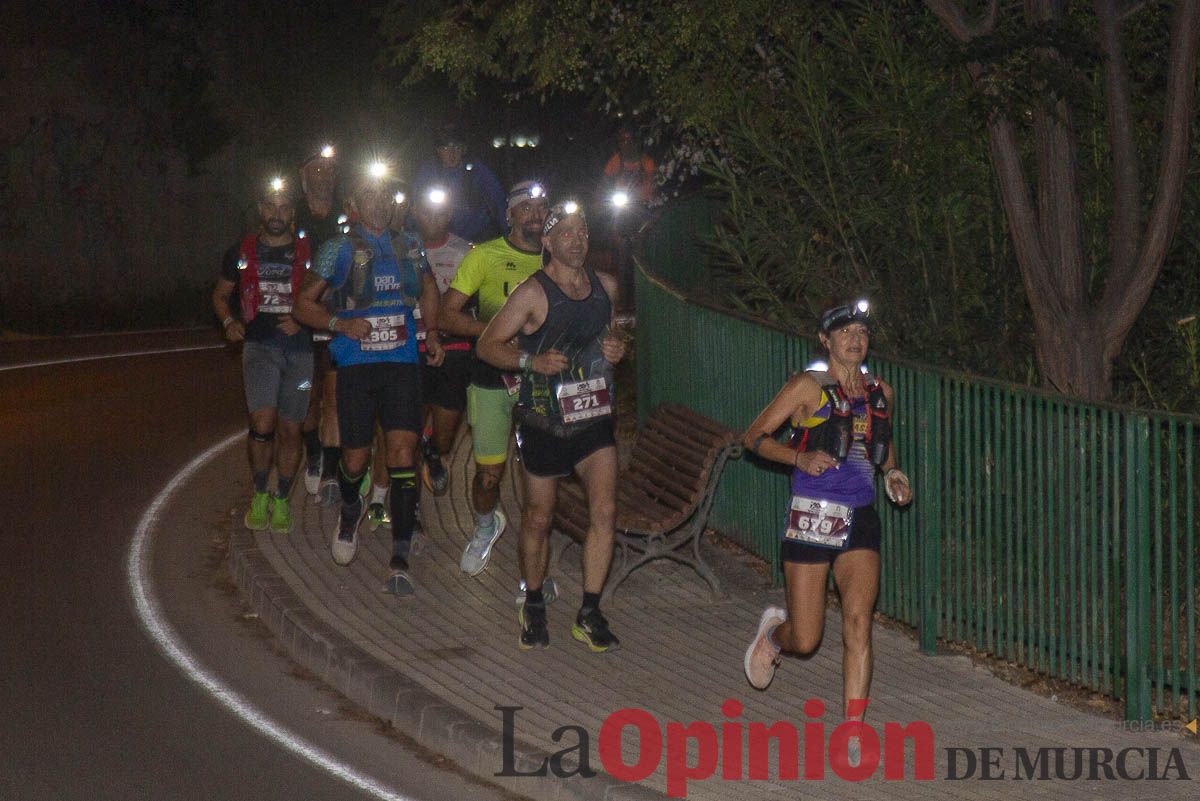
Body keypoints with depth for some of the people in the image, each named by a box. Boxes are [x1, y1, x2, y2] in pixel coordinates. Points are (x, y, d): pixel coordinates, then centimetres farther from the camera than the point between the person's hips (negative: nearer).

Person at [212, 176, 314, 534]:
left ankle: (282, 501, 19)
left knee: (290, 429, 4)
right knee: (263, 423, -19)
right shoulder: (242, 253, 8)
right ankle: (259, 495, 0)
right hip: (259, 346, -1)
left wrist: (303, 320, -8)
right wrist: (229, 322, -1)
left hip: (298, 349, 1)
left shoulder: (307, 254, 5)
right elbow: (220, 294, 19)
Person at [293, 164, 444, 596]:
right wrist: (340, 322, -13)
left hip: (402, 362, 1)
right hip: (355, 363, -1)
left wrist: (432, 332, 16)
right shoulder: (339, 249, 1)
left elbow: (428, 287, 29)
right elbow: (305, 304, 4)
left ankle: (400, 559, -13)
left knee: (403, 451, -12)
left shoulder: (409, 247, 11)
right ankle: (350, 510, 39)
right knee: (355, 458, 1)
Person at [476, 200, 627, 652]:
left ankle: (589, 614, -3)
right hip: (544, 422, -3)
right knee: (538, 518, 7)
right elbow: (487, 345, -8)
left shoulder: (605, 286, 6)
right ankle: (533, 607, 27)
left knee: (604, 511, -11)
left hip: (593, 416, 3)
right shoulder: (533, 293, -10)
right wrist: (532, 361, -22)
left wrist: (616, 349, 3)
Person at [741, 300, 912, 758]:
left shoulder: (881, 393, 11)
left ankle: (853, 732, -13)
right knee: (804, 640, 1)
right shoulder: (808, 387, -4)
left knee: (858, 620, -14)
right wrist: (799, 457, -19)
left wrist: (892, 473, 9)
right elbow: (755, 436, -4)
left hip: (860, 519, 3)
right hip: (812, 517, -3)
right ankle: (773, 632, 40)